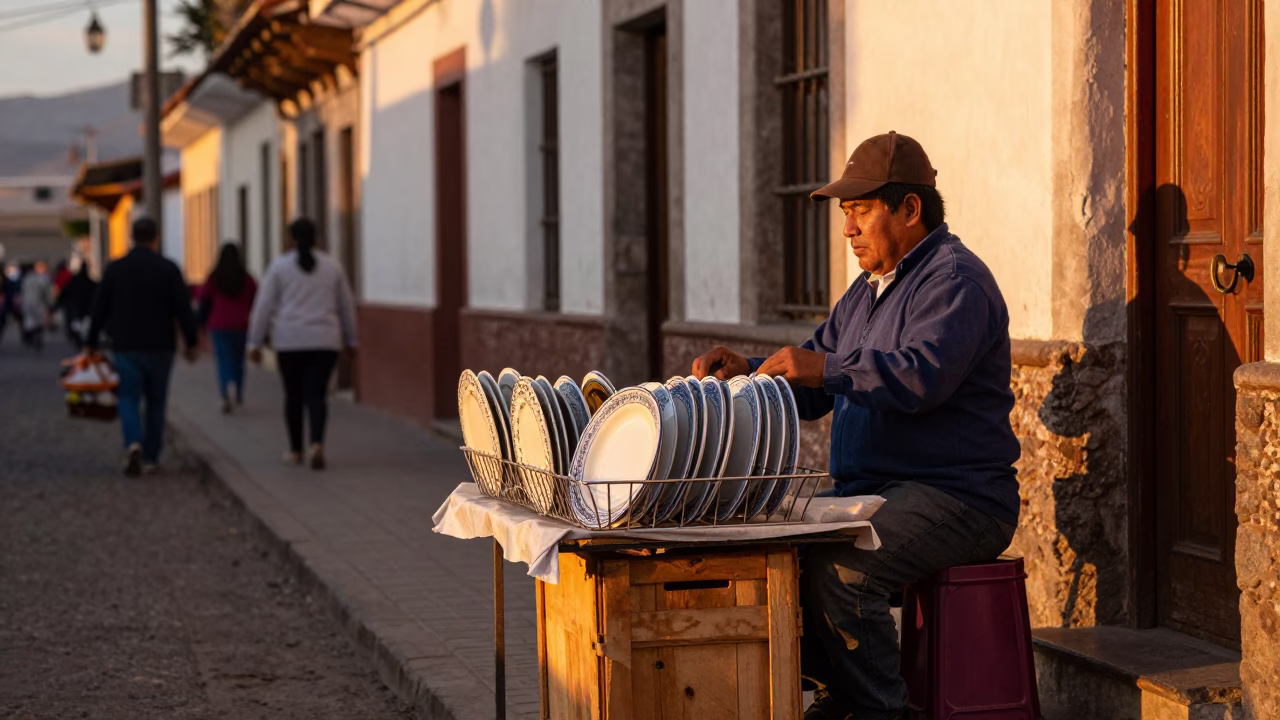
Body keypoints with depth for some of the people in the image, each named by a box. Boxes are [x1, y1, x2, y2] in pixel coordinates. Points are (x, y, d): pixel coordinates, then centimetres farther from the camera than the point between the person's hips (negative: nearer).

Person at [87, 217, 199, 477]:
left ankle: (133, 443, -24)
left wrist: (91, 342, 13)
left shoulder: (115, 268, 2)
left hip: (126, 347, 0)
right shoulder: (168, 268, -4)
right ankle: (150, 458, 14)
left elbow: (100, 309, 5)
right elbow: (183, 308, -6)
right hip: (160, 347, 0)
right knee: (156, 402, 10)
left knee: (129, 399, 2)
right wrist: (191, 342, 2)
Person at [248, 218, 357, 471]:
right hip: (324, 342, 1)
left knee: (293, 395, 12)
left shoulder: (279, 266, -1)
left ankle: (295, 450, 21)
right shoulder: (332, 267, 6)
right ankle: (317, 443, -24)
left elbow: (264, 306, -1)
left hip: (289, 342, -1)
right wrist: (350, 340, 25)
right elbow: (346, 306, 14)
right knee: (317, 394, -2)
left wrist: (255, 342, 5)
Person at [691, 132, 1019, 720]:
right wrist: (746, 371, 5)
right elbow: (811, 390, 22)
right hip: (869, 490, 9)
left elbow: (922, 375, -28)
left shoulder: (955, 280, -10)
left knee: (835, 568, -30)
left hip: (957, 498, -9)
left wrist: (827, 367, -27)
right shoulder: (869, 288, 20)